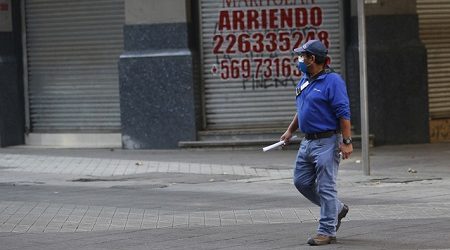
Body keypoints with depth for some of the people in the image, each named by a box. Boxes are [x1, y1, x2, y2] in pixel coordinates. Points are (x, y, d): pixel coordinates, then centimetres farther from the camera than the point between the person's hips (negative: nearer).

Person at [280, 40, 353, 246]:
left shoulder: (332, 81, -15)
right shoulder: (305, 80, 12)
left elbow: (343, 113, -18)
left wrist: (347, 142, -22)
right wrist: (290, 131, 24)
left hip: (326, 142, -9)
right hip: (307, 142, 9)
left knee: (325, 188, -5)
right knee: (302, 182, 12)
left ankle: (327, 232, 1)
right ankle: (337, 209, 29)